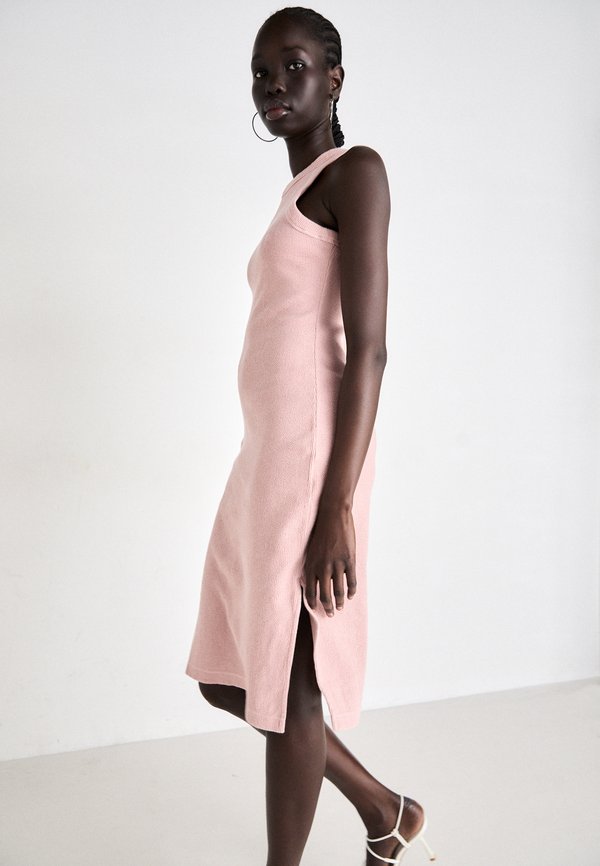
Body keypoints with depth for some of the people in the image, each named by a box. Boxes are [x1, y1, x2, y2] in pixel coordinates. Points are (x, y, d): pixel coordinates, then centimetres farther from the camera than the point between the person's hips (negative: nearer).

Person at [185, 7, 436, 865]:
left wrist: (336, 508, -20)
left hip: (312, 457, -9)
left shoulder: (355, 170, -5)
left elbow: (368, 348, -14)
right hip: (266, 457, 10)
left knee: (289, 682, 1)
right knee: (228, 676, 15)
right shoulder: (298, 194, 21)